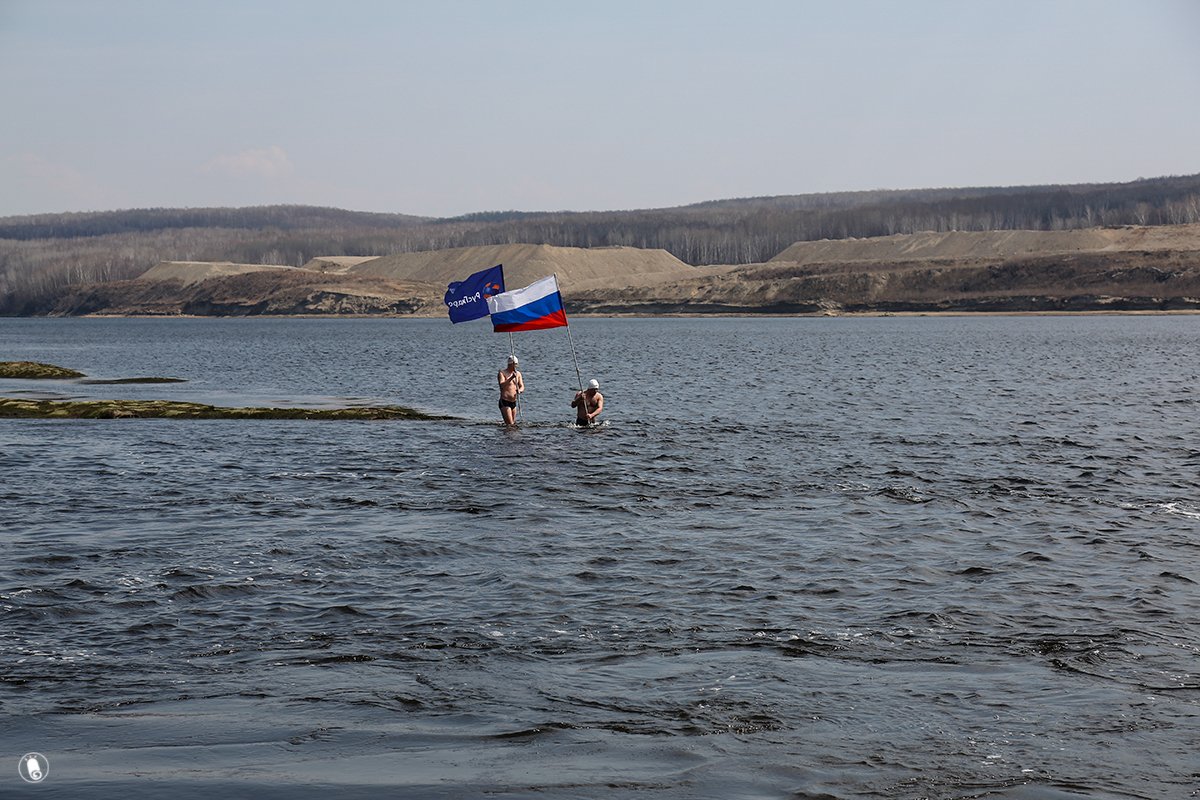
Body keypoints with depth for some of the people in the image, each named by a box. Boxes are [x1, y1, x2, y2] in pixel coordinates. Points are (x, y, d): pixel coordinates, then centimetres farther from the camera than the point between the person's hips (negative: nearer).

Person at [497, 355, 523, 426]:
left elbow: (522, 386, 8)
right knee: (509, 424, -14)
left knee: (513, 423, 12)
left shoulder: (518, 373, 10)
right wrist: (511, 378, -36)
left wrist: (519, 390, -15)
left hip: (513, 402, 7)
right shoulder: (502, 373, -8)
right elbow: (502, 385, -24)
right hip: (505, 402, -7)